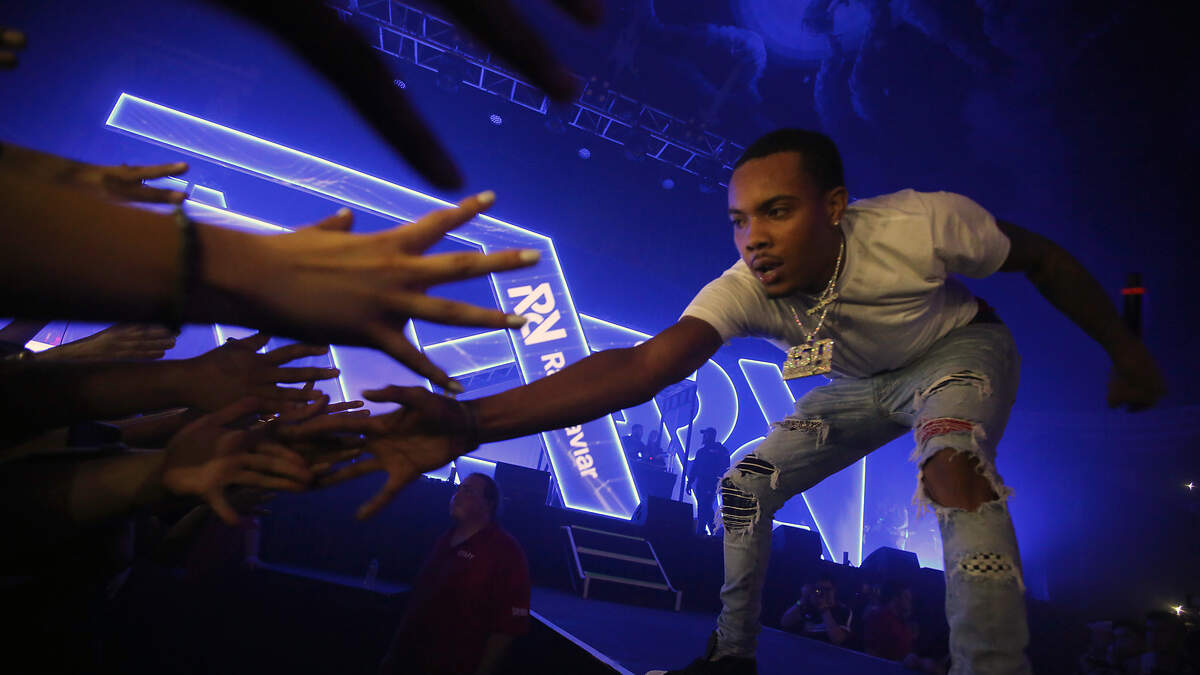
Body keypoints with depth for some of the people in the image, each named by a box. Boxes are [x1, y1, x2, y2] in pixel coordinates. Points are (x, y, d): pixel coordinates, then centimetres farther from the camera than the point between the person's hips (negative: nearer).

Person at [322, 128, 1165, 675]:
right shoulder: (745, 290, -30)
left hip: (961, 352, -3)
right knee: (747, 485, -4)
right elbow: (644, 363, -45)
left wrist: (1124, 347, -4)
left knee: (951, 464, -37)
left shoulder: (923, 224, -36)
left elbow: (1044, 257, -15)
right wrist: (471, 422, -58)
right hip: (865, 385, 4)